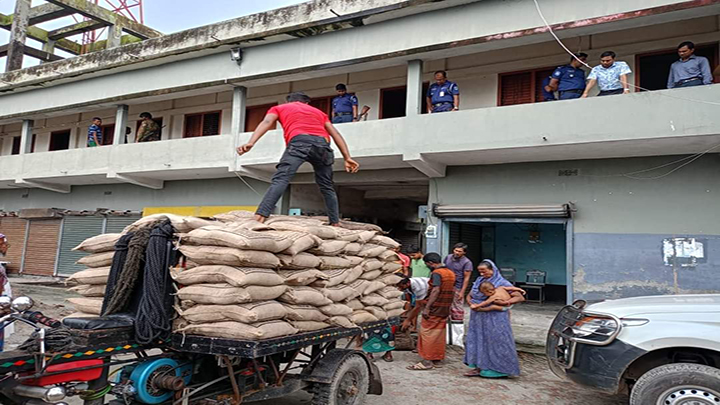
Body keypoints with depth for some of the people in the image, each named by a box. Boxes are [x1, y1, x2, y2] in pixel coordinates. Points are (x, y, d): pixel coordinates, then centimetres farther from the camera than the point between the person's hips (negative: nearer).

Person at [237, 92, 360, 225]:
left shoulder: (279, 108, 30)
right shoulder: (319, 112, 38)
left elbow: (266, 122, 10)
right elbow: (336, 134, 27)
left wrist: (250, 143, -4)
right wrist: (347, 158, 20)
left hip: (300, 141, -3)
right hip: (323, 144, 3)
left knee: (280, 179, -15)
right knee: (327, 187, 16)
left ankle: (259, 217, -32)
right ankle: (336, 224, 12)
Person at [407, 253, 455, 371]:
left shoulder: (436, 273, -15)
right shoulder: (451, 273, 13)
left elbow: (436, 290, -24)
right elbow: (451, 290, 16)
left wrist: (427, 307, -24)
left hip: (434, 309, -9)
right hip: (445, 310, 9)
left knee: (427, 333, -3)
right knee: (439, 333, 15)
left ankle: (427, 361, -2)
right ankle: (437, 358, 22)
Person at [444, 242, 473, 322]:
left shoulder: (467, 262, -11)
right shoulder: (448, 257, 6)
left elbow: (466, 278, -11)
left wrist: (462, 292, -15)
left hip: (457, 288, -6)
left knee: (457, 309, -2)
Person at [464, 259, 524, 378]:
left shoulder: (502, 283, -7)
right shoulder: (479, 281, 10)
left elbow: (520, 297, -10)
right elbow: (469, 296, 13)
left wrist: (504, 303, -24)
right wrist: (472, 304, -10)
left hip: (495, 319, -6)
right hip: (478, 318, 6)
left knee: (494, 342, 0)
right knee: (478, 341, 7)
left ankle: (499, 369, 11)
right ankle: (479, 368, 16)